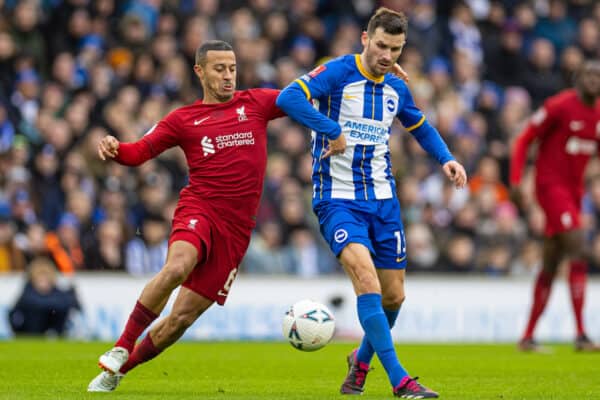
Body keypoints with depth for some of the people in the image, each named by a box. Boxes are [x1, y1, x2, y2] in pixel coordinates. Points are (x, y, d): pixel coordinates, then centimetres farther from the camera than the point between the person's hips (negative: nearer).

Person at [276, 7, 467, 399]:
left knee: (393, 295, 7)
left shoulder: (396, 89, 9)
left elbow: (421, 127, 27)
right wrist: (332, 130, -29)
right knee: (367, 278, -25)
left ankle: (362, 361, 37)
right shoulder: (337, 73, -10)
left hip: (383, 200, 6)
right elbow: (289, 98, -26)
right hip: (338, 200, -6)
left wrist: (446, 159, 11)